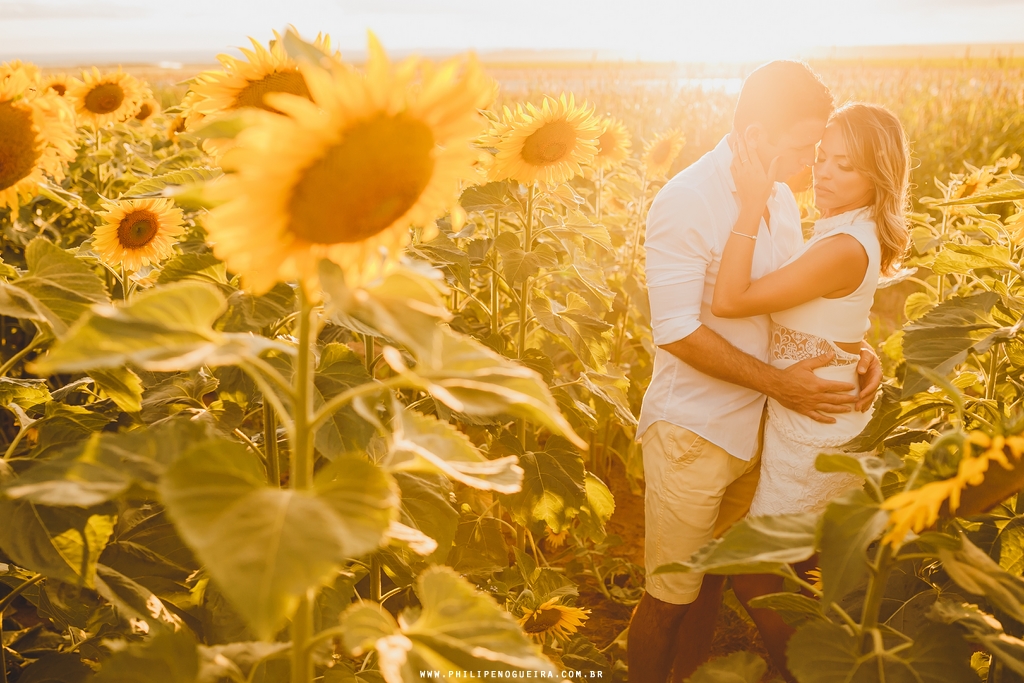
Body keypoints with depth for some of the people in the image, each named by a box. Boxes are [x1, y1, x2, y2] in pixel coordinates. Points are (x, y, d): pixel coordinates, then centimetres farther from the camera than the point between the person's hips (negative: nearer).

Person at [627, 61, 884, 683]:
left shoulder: (780, 197, 4)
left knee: (713, 581, 22)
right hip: (692, 433, -7)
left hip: (753, 426, 7)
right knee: (670, 598, 8)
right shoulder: (686, 201, -20)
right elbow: (676, 331, -22)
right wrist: (779, 382, -22)